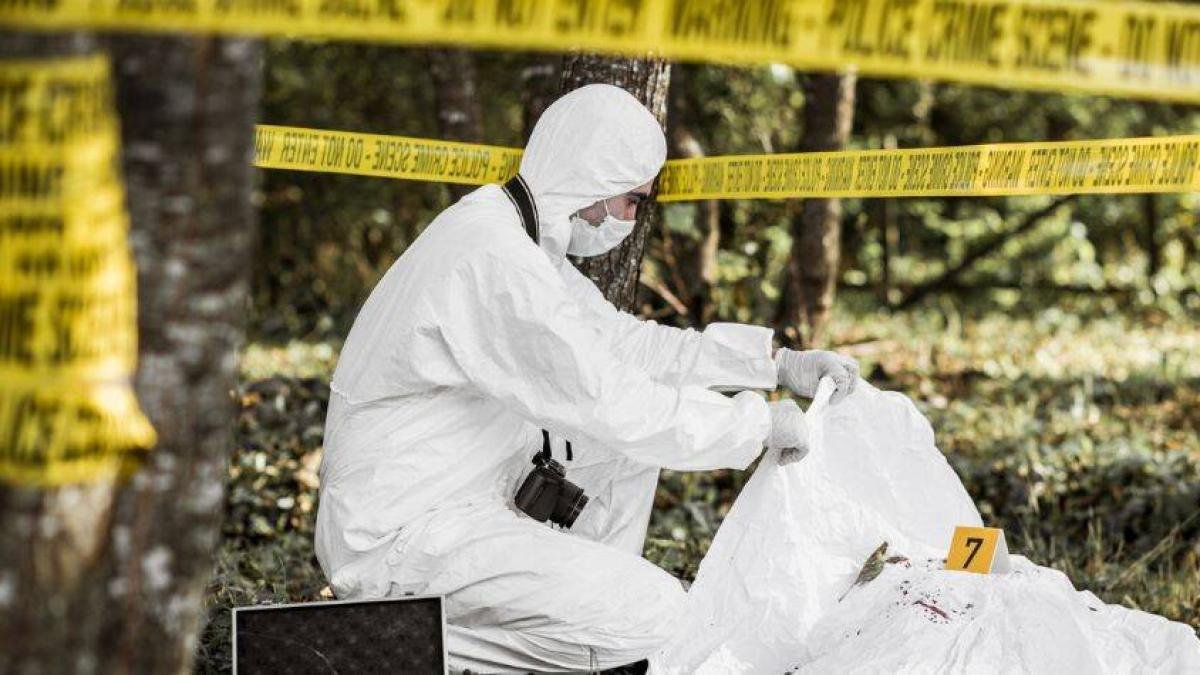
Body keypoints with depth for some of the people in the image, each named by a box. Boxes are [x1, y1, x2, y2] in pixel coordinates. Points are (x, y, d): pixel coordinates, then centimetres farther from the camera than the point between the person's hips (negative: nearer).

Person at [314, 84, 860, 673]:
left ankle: (581, 608, 14)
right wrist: (759, 421, -11)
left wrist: (778, 364, 10)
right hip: (399, 542, -10)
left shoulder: (513, 237, 10)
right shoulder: (498, 263, -22)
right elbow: (612, 402, -23)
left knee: (626, 449, 16)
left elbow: (625, 342, 17)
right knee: (657, 614, -14)